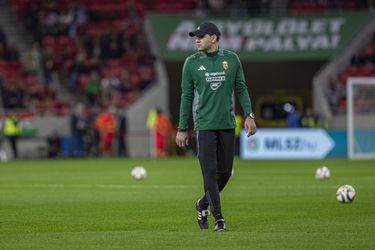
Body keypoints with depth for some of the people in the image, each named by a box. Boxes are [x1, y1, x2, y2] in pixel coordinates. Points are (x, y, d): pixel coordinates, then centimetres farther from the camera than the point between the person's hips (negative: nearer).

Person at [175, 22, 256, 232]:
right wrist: (182, 129, 3)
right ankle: (219, 218, -3)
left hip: (227, 125, 2)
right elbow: (187, 96, 5)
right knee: (210, 172, -8)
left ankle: (204, 204, 30)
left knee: (225, 172, 6)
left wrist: (249, 115, -1)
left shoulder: (232, 59, 5)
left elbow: (241, 89, 11)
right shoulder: (192, 63, 1)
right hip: (205, 125, -2)